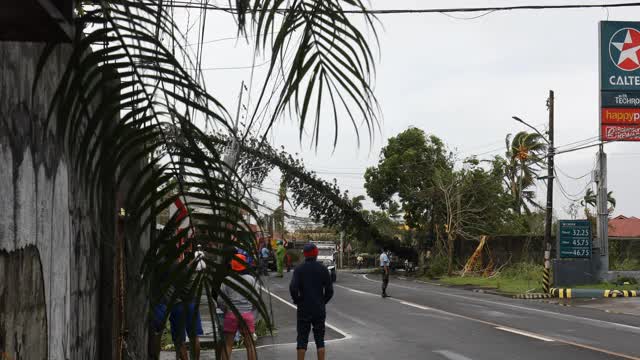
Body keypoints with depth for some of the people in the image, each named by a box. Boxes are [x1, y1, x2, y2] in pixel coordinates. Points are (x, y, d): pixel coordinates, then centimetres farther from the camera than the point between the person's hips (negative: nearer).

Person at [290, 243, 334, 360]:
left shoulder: (299, 269, -6)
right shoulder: (322, 269, -1)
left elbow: (293, 288, -17)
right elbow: (329, 290, -3)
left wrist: (297, 301, -2)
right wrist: (323, 301, 11)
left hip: (304, 308, -1)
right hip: (320, 309, 1)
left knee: (302, 338, 4)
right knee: (320, 339, 8)